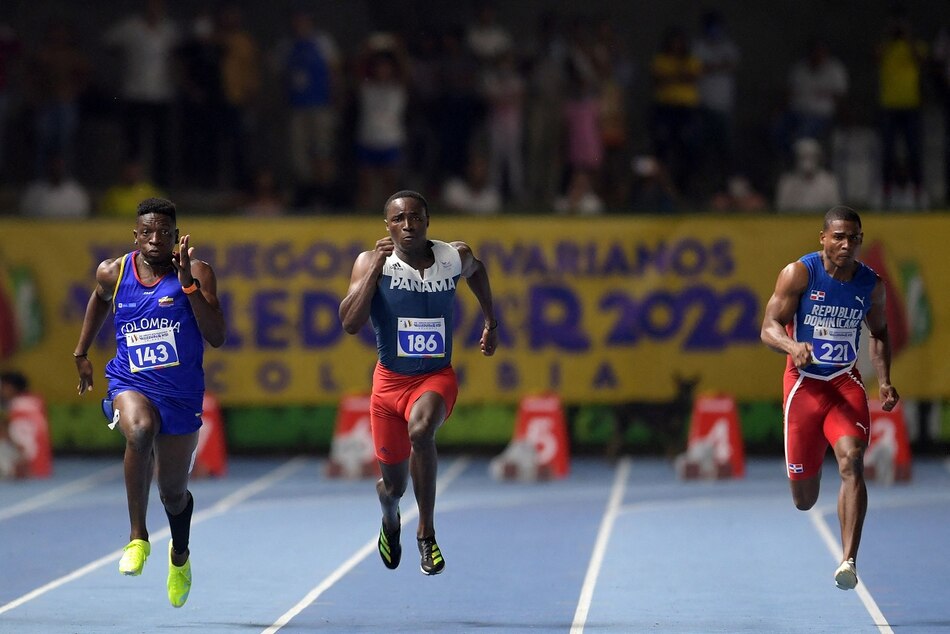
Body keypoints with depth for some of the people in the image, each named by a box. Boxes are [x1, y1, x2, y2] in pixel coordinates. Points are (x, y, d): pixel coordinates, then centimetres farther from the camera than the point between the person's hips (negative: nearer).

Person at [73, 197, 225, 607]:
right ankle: (138, 538, -29)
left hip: (181, 395, 0)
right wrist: (82, 352, 26)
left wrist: (188, 283, -25)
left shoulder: (197, 274, -9)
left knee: (173, 492, 14)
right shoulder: (113, 273, -1)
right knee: (140, 429, -38)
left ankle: (180, 556, 49)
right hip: (130, 386, 0)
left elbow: (216, 337, -18)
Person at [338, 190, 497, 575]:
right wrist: (376, 266, -28)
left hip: (437, 376, -1)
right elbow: (350, 323, -24)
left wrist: (491, 322, 23)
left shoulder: (455, 257, -5)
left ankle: (427, 532, -22)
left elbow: (476, 271, 21)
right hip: (390, 380, 1)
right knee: (394, 485, 11)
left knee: (420, 429, -36)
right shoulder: (372, 262, -12)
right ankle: (390, 522, 51)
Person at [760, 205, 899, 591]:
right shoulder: (798, 274, -10)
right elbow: (769, 328, -13)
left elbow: (879, 334, 17)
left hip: (846, 384, 1)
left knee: (851, 461, -26)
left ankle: (849, 561, -30)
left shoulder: (871, 284, 0)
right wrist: (793, 347, -36)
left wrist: (884, 381, 2)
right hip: (804, 383, -1)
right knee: (803, 500, 5)